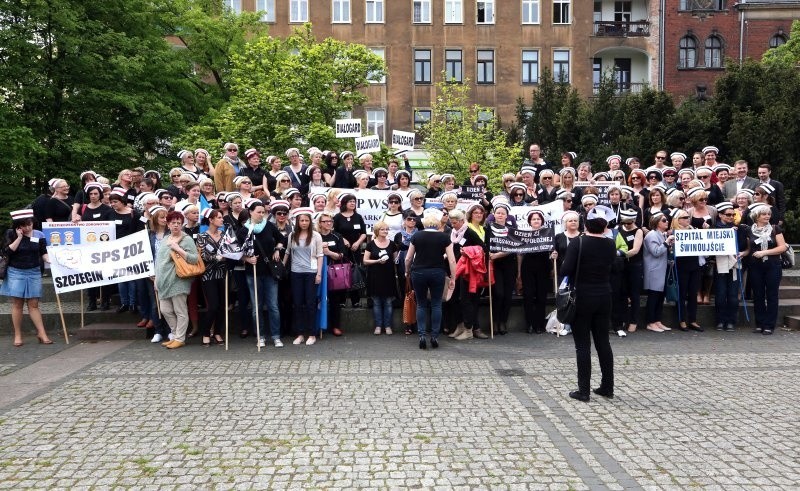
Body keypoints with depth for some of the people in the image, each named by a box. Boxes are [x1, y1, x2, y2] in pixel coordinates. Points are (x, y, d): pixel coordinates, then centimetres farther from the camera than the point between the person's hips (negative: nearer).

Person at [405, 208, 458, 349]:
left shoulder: (416, 236, 1)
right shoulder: (444, 237, -2)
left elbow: (408, 258, 5)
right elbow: (452, 260, -4)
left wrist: (407, 272, 22)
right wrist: (453, 279, 3)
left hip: (418, 273, 1)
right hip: (437, 273, -1)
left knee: (421, 305, 12)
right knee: (436, 305, 10)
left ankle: (422, 335, 4)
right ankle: (435, 337, 9)